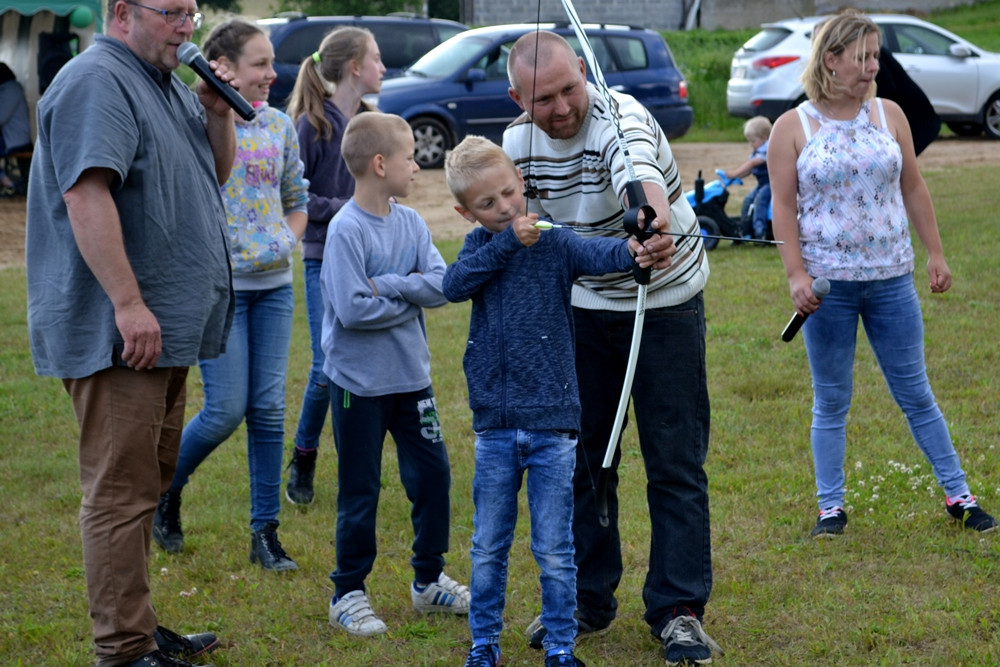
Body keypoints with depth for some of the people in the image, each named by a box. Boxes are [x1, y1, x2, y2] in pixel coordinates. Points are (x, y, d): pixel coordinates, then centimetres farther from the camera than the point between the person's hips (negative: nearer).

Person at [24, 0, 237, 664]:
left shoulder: (166, 83, 18)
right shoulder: (97, 83, -14)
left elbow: (215, 177, 26)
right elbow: (85, 193, -25)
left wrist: (218, 114, 6)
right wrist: (128, 303, -29)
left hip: (162, 332, 11)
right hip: (117, 334, -11)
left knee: (147, 482, 17)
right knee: (121, 491, -7)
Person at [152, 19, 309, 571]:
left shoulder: (279, 125, 9)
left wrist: (285, 247, 5)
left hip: (273, 284, 5)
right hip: (220, 285, -5)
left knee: (269, 408, 4)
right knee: (226, 410, -7)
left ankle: (265, 531, 11)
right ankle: (166, 490, 20)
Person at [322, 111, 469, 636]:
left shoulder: (411, 223, 3)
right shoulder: (346, 230, -17)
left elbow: (442, 286, -6)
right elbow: (353, 310, -23)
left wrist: (387, 285, -19)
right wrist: (411, 297, -11)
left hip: (410, 376, 6)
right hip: (359, 381, -6)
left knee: (432, 474, 11)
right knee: (360, 493, 4)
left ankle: (429, 579, 27)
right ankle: (347, 593, 17)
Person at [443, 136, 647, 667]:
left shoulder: (554, 243, -4)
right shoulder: (481, 246, 5)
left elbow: (602, 254, -23)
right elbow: (453, 285, -14)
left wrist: (638, 250, -45)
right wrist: (507, 241, -21)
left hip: (552, 423, -3)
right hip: (494, 424, 3)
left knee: (554, 550, 3)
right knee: (488, 547, 13)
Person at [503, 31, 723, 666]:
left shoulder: (620, 116, -26)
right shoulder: (518, 144, -7)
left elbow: (637, 163, -51)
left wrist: (657, 214, -70)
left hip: (666, 301, -5)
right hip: (585, 308, 5)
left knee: (676, 461, -4)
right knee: (581, 457, 8)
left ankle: (679, 610, 3)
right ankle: (585, 601, 20)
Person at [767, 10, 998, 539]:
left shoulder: (889, 115, 4)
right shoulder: (792, 128, -3)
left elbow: (913, 189, 10)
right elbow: (784, 206, -4)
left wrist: (935, 254, 9)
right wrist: (796, 274, -11)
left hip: (891, 278, 2)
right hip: (827, 282, -2)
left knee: (915, 392, 7)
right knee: (831, 401, 6)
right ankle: (831, 506, 14)